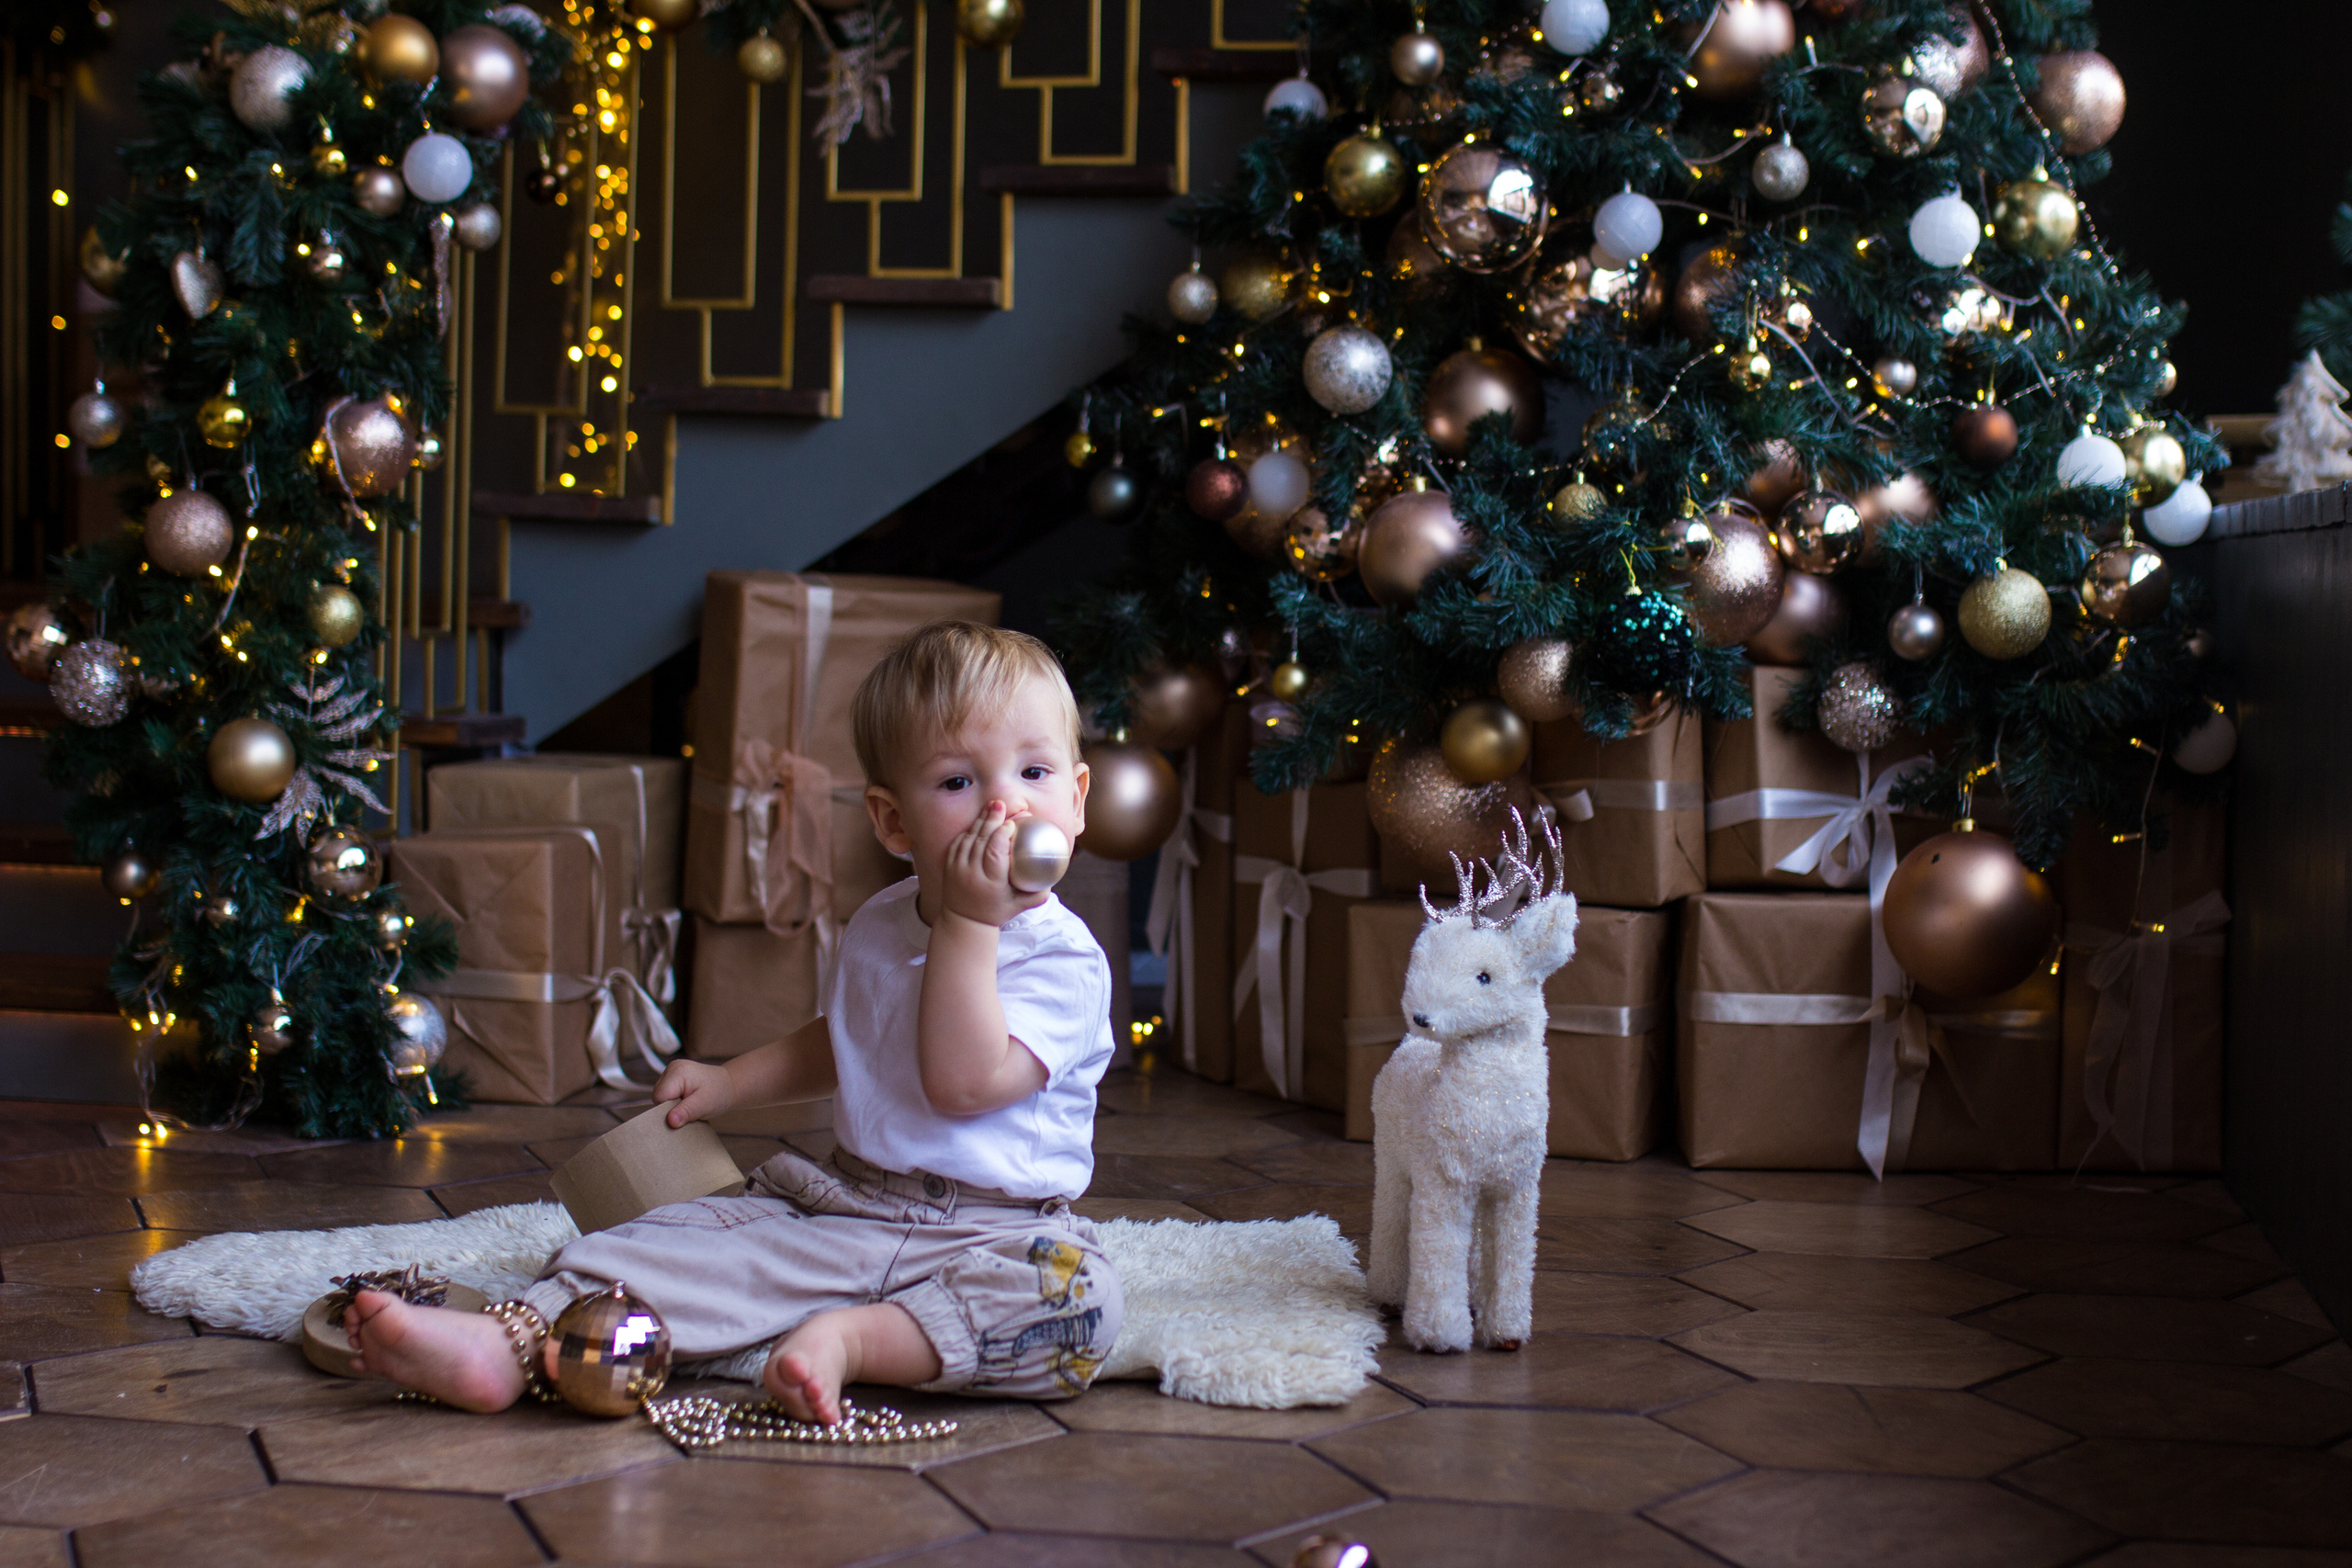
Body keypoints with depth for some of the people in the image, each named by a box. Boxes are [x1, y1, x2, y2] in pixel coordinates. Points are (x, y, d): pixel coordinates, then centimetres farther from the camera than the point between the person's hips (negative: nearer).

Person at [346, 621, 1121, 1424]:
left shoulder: (1064, 959, -12)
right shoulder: (876, 928, 10)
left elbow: (963, 1081, -28)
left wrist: (969, 922, -24)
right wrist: (730, 1081, 19)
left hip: (993, 1228, -5)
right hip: (838, 1204, 5)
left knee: (1076, 1295, -36)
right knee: (691, 1236, -17)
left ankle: (856, 1340, -36)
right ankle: (514, 1340, -29)